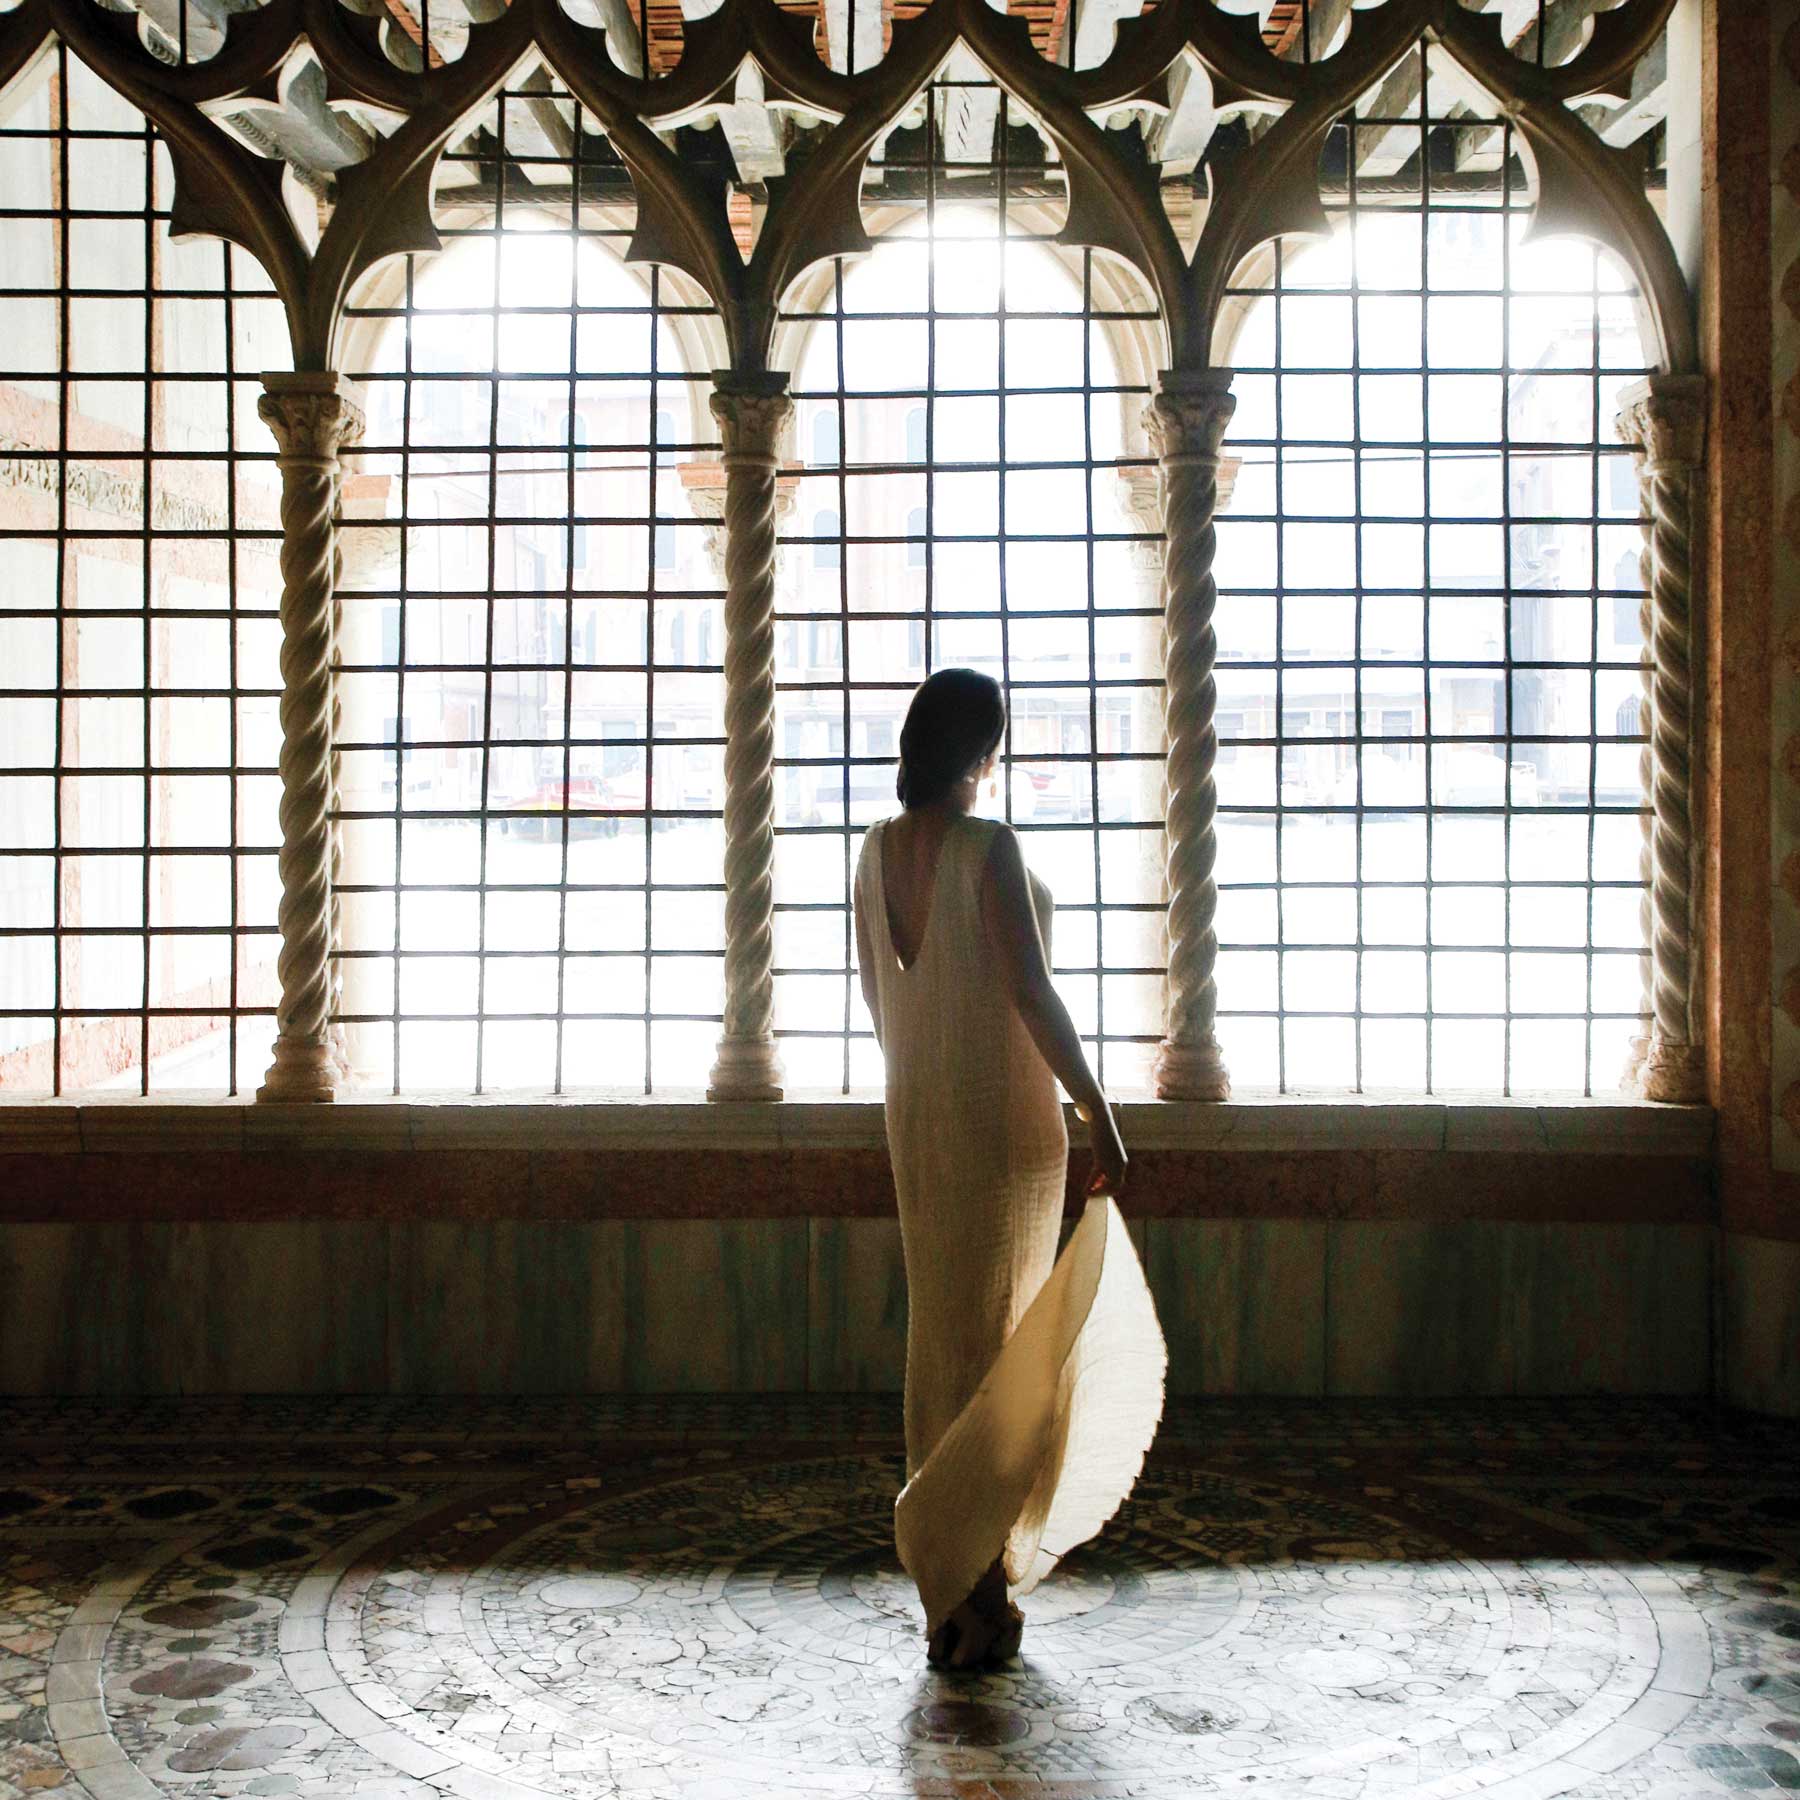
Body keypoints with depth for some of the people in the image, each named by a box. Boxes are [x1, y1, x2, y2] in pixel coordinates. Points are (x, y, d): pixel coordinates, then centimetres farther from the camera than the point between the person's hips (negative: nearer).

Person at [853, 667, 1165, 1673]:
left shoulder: (879, 851, 6)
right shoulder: (988, 848, -16)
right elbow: (1031, 992, -20)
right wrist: (1101, 1118, -15)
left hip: (917, 1117, 7)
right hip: (1004, 1115, -7)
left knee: (938, 1333, 15)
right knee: (997, 1344, 2)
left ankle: (946, 1591, 25)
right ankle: (980, 1597, 9)